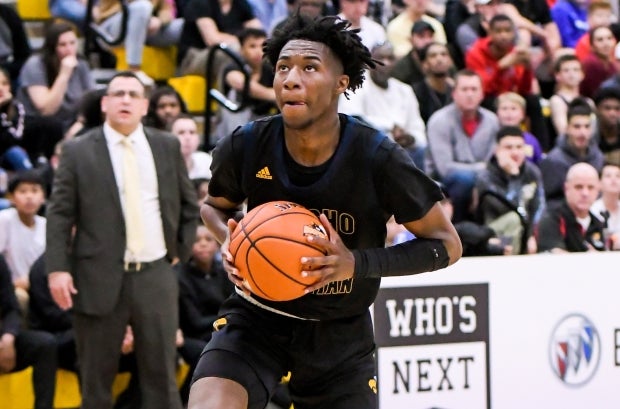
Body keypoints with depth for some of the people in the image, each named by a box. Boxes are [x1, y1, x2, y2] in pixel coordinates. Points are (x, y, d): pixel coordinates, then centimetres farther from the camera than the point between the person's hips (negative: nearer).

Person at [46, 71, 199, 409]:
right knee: (96, 377, 4)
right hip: (99, 278, -2)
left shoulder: (167, 147, 8)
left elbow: (189, 204, 19)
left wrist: (182, 250, 11)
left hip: (156, 276, 2)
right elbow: (59, 214, -3)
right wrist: (57, 268, -11)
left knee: (161, 374, 3)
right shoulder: (78, 152, 0)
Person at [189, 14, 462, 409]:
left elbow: (446, 244, -9)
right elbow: (215, 205, 12)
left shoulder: (378, 159, -18)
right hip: (257, 316, 0)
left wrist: (358, 263, -23)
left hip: (341, 331, 0)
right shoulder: (245, 147, -13)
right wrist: (229, 240, -13)